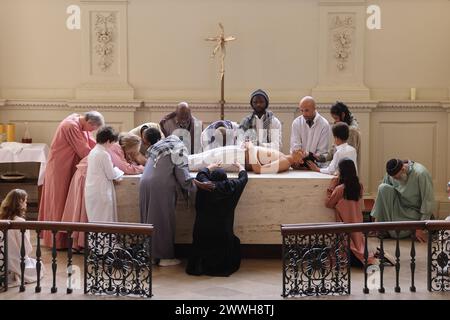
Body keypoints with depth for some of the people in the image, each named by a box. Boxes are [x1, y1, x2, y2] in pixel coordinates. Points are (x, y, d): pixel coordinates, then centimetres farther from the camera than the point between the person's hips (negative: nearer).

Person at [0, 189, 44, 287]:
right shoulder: (20, 222, -21)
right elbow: (27, 248, -16)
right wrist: (26, 255, 6)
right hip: (16, 263, -6)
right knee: (39, 266, 22)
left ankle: (9, 275, 6)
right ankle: (18, 276, -4)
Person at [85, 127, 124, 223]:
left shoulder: (92, 152, 10)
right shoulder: (104, 154, -16)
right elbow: (111, 175, -12)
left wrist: (114, 170, 11)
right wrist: (118, 170, 6)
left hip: (91, 191, 8)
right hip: (101, 192, -8)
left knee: (94, 219, 13)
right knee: (103, 220, -2)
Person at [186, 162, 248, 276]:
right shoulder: (231, 186, -6)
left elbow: (201, 174, 19)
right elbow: (243, 178, 15)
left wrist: (211, 166, 39)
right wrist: (240, 166, 36)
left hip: (202, 235, 2)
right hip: (223, 235, -2)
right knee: (235, 243, 23)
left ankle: (199, 265, 4)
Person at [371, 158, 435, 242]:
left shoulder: (421, 174, -26)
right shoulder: (391, 173, -11)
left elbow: (428, 202, -22)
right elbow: (383, 194, 1)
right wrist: (376, 218, -3)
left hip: (414, 211, -5)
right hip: (399, 206, 5)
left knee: (395, 232, -26)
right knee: (383, 188, -23)